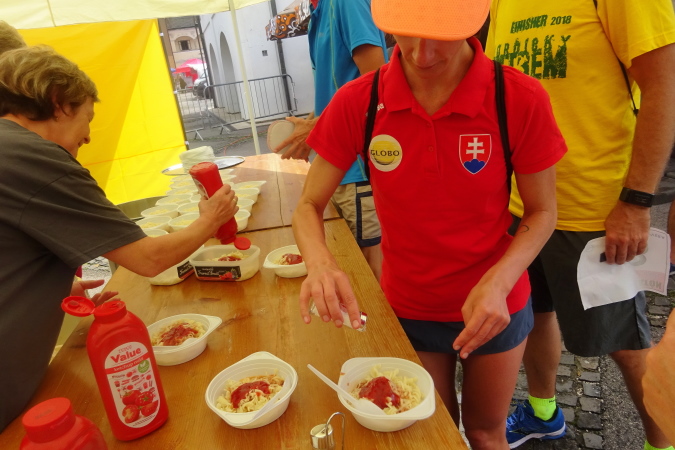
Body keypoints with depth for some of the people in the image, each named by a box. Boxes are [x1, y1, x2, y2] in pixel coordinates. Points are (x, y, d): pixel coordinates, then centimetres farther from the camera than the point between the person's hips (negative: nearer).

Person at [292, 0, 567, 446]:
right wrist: (321, 262, -31)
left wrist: (499, 281, -25)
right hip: (408, 309, 1)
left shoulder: (522, 99, -19)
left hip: (496, 307, 0)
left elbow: (542, 211, -8)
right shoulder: (357, 102, -17)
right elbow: (309, 206, -10)